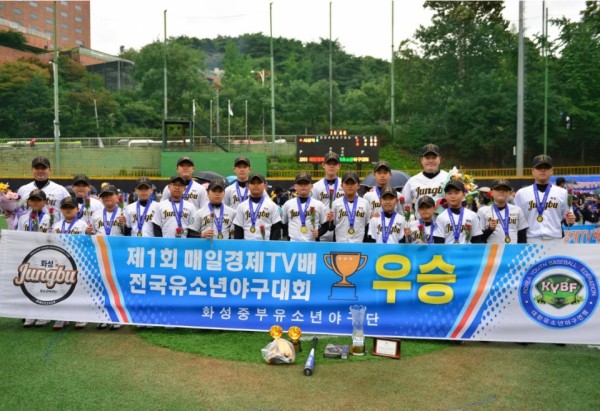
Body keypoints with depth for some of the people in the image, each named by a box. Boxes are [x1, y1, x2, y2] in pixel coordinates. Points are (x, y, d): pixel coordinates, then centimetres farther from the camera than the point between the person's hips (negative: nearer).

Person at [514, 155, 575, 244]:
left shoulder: (562, 193, 11)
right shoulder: (522, 193, 8)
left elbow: (566, 218, 15)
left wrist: (570, 220, -6)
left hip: (555, 241, 1)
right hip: (531, 241, -1)